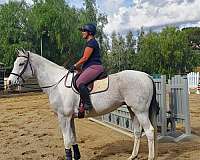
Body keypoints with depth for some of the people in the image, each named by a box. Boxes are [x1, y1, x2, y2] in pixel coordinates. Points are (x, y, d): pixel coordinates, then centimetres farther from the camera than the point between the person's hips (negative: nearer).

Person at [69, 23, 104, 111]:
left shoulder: (91, 42, -9)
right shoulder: (89, 42, 23)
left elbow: (85, 58, -15)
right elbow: (85, 59, 25)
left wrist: (75, 66, -7)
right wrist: (79, 67, 18)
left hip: (94, 67, -12)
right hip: (91, 67, 12)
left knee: (79, 82, -28)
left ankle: (87, 104, -30)